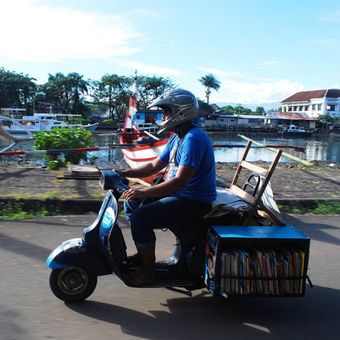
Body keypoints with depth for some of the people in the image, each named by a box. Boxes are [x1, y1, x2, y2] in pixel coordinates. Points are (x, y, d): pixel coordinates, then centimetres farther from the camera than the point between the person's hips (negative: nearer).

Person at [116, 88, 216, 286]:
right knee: (131, 203, 14)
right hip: (177, 193, 11)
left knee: (140, 218, -21)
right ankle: (142, 253, 24)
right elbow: (155, 166, 16)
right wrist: (125, 173, 5)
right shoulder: (177, 138, 11)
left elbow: (180, 181, -30)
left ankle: (148, 271, -2)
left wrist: (144, 192, -31)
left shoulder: (193, 138, -22)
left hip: (194, 201, -11)